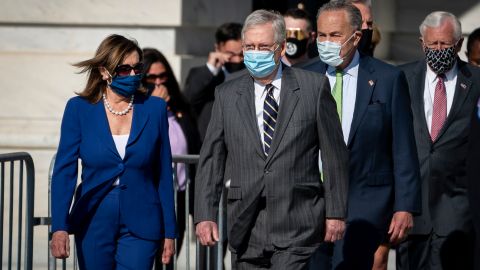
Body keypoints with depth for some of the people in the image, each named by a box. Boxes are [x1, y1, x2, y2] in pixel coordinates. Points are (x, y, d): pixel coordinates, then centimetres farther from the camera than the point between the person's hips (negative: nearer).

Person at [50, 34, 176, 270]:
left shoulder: (154, 109, 1)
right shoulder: (79, 109, -1)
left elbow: (163, 174, 5)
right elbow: (64, 171, -5)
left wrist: (169, 232, 4)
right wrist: (59, 227, -16)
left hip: (139, 226, -1)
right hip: (94, 223, 1)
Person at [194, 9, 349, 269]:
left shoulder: (314, 87, 3)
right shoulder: (226, 95, 9)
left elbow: (334, 155, 4)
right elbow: (211, 160, 8)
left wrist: (335, 212, 1)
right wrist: (204, 215, -1)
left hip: (298, 229, -3)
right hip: (246, 228, 3)